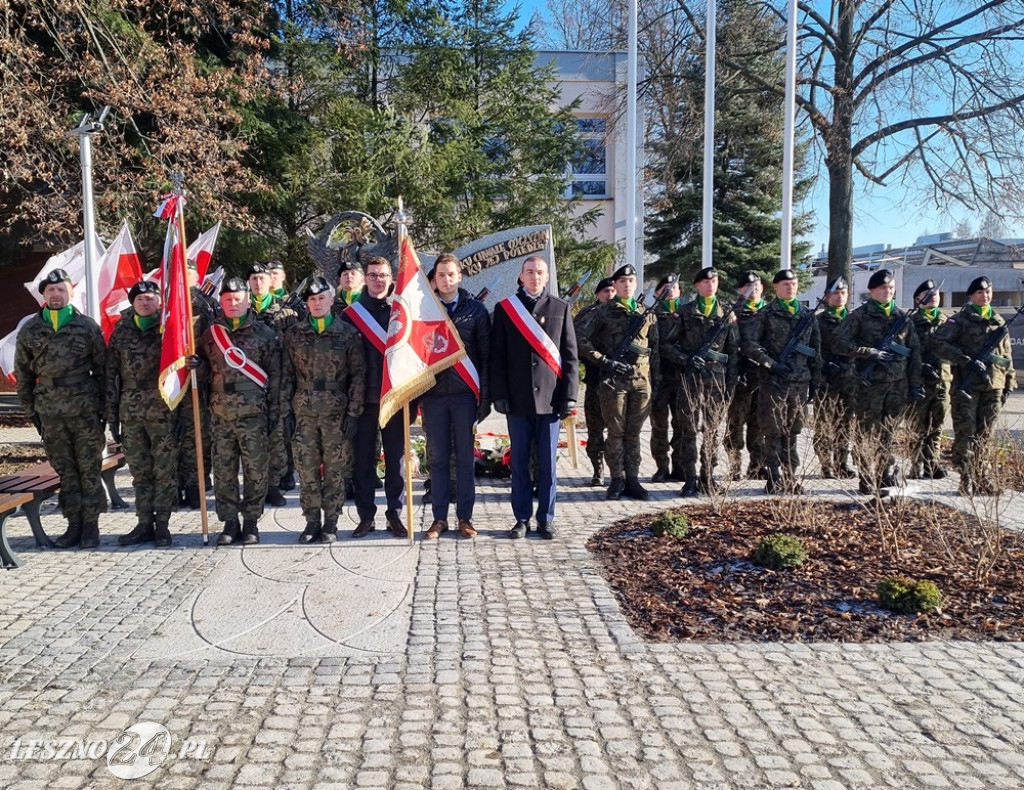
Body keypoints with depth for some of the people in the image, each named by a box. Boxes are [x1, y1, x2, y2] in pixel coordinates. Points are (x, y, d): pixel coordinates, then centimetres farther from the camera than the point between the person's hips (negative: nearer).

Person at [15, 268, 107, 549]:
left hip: (85, 408, -3)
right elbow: (23, 373, 12)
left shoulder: (88, 326, 1)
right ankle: (74, 524, 16)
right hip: (49, 411, 3)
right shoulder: (29, 330, 8)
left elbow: (102, 368, 3)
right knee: (64, 470, 8)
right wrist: (30, 409, 8)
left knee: (89, 468, 1)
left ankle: (91, 525, 9)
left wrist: (104, 405, -1)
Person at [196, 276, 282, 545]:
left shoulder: (265, 334, 1)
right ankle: (230, 523, 17)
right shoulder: (211, 333, 10)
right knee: (223, 471, 7)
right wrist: (197, 366, -5)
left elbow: (275, 376, -1)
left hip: (254, 413, -3)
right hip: (220, 414, 3)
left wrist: (274, 412, -5)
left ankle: (251, 523, 14)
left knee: (256, 471, 3)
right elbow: (205, 369, 20)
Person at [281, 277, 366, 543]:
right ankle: (312, 522, 16)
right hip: (303, 411, 2)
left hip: (337, 412, -2)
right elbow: (286, 375, 8)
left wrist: (353, 412, -6)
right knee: (307, 470, 4)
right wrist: (286, 412, 2)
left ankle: (331, 523, 14)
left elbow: (358, 375, 0)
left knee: (335, 471, 3)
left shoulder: (348, 333, 2)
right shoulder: (293, 334, 8)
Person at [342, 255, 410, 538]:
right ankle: (366, 515, 15)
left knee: (396, 457, 5)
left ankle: (395, 514, 15)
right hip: (364, 398, 0)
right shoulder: (352, 313, 5)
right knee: (363, 458, 4)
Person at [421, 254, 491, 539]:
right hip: (433, 394, 1)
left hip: (465, 393, -1)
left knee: (465, 458, 5)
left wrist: (485, 397, -3)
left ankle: (465, 517, 13)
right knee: (438, 458, 6)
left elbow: (485, 355, 3)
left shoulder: (476, 309, 3)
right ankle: (439, 517, 14)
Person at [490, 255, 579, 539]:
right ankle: (522, 518, 16)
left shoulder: (560, 308, 7)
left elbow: (570, 355, 5)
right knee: (520, 462, 6)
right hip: (518, 399, 0)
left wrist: (570, 396, -3)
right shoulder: (504, 308, 6)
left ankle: (546, 519, 15)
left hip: (549, 398, 0)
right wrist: (499, 394, -4)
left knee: (547, 463, 5)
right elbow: (497, 356, 4)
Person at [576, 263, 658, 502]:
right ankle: (617, 480, 10)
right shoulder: (604, 312, 2)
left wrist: (656, 381, 10)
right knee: (616, 432, 2)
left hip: (642, 382, 3)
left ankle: (632, 480, 16)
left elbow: (655, 350, 15)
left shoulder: (648, 314, 13)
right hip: (613, 380, -3)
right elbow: (582, 341, -1)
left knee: (634, 432, 9)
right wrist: (605, 361, -10)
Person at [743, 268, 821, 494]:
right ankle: (775, 478, 2)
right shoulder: (766, 314, 2)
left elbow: (816, 350, 17)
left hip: (800, 382, 4)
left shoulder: (807, 315, 14)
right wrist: (772, 363, -15)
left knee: (792, 431, 9)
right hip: (773, 381, -4)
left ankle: (790, 476, 16)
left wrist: (815, 380, 12)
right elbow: (750, 344, -5)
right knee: (774, 431, -3)